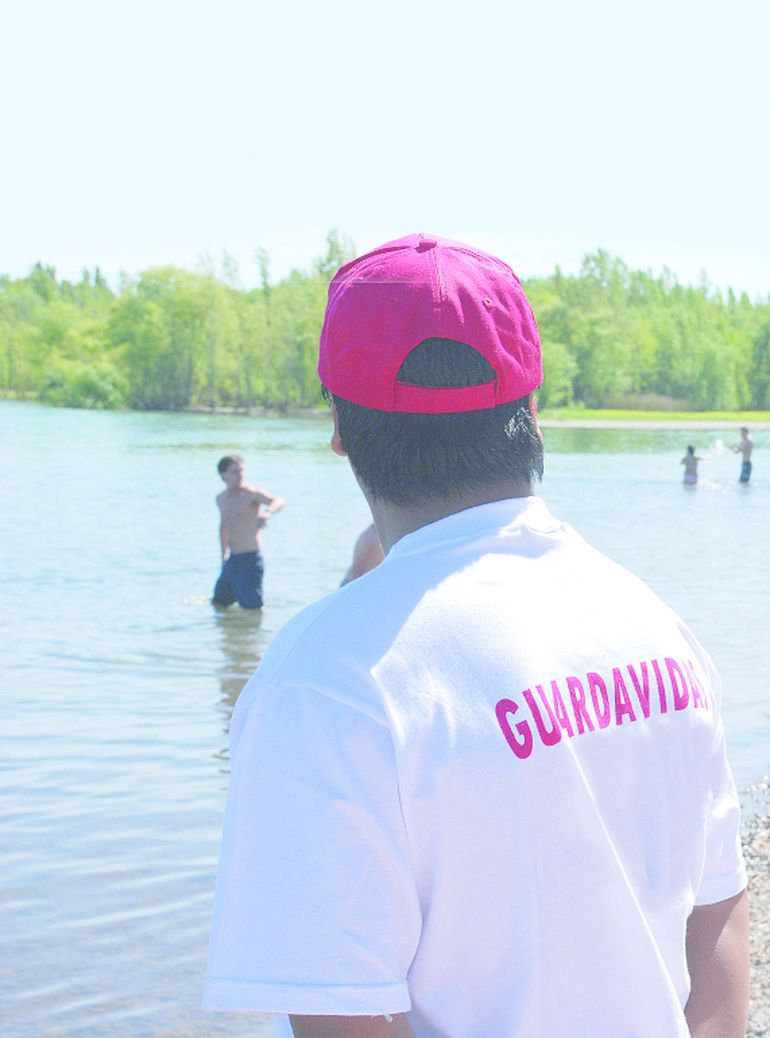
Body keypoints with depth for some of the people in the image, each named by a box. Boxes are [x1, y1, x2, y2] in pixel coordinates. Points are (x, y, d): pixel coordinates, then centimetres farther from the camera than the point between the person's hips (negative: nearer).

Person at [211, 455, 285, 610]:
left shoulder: (251, 494, -11)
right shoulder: (221, 499, 12)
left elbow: (279, 501, -28)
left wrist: (267, 513, -49)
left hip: (250, 561, -7)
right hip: (231, 561, 7)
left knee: (251, 610, -10)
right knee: (218, 604, 16)